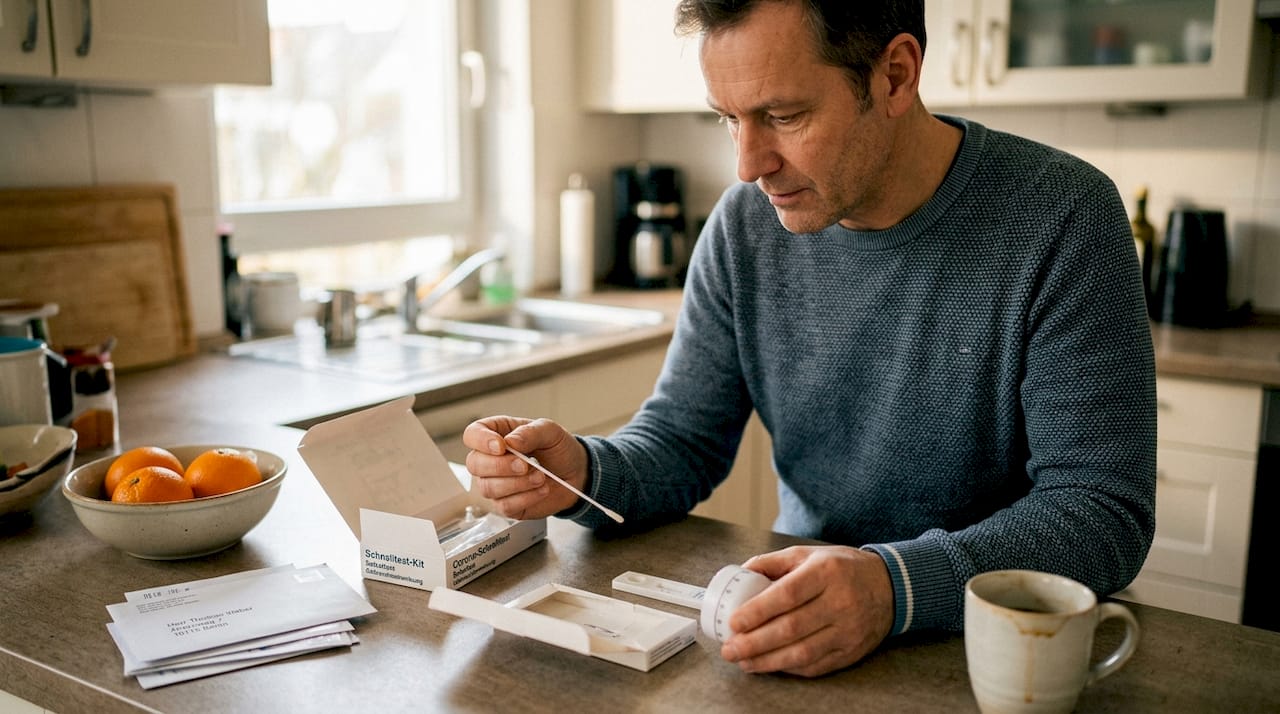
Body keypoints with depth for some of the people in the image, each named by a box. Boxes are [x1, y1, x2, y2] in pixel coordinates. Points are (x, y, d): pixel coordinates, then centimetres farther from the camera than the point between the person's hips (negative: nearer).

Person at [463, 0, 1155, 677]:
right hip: (804, 601, 3)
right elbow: (680, 442, 3)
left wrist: (900, 587, -34)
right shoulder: (745, 225, -2)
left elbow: (1107, 513, -18)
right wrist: (582, 472, -19)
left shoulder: (1062, 218, -15)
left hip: (992, 637, -2)